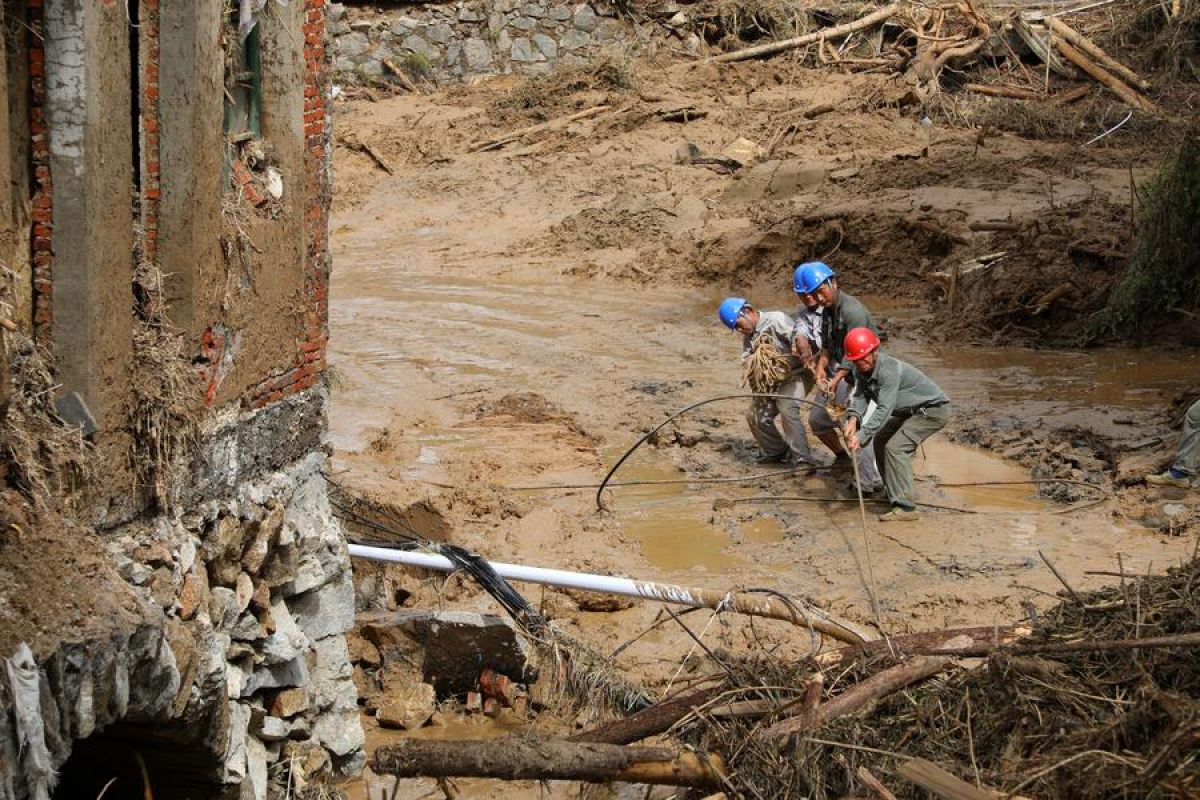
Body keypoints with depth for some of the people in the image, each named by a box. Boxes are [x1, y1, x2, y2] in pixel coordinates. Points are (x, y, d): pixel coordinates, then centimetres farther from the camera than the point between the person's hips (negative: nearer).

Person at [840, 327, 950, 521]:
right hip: (912, 410, 10)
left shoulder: (889, 370, -31)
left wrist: (861, 436, -43)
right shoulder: (863, 369, -3)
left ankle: (905, 507, -22)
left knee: (895, 447, -21)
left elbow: (884, 409, -37)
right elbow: (860, 396, -11)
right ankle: (894, 492, 28)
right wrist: (853, 418, -32)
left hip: (933, 409, -10)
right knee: (880, 441, 15)